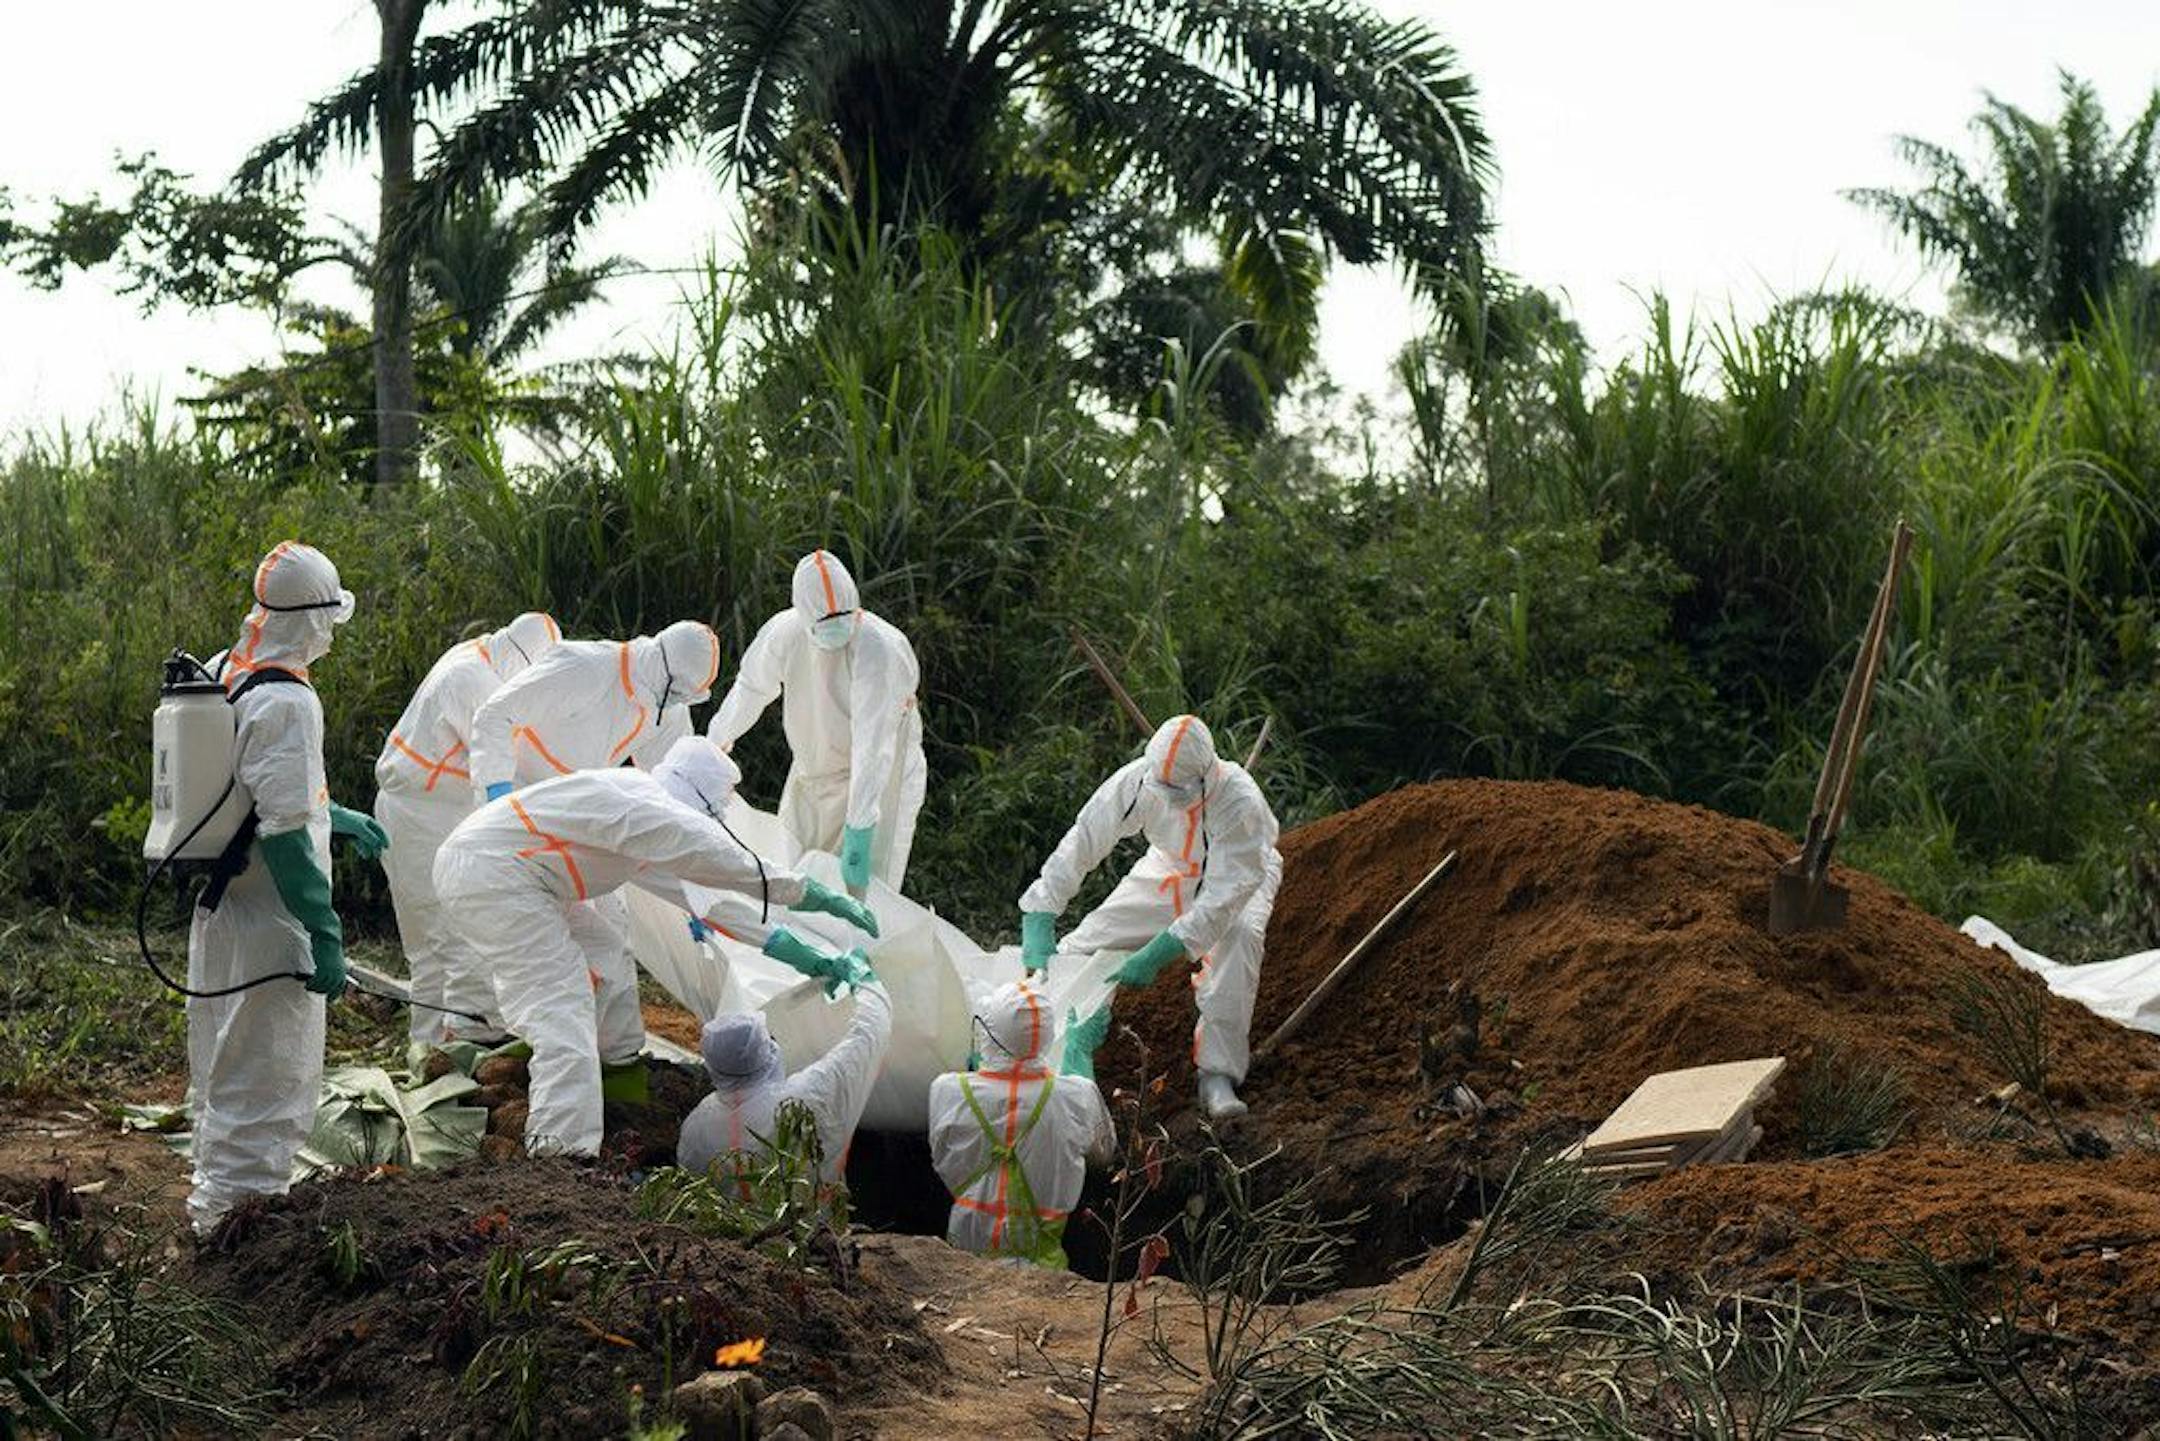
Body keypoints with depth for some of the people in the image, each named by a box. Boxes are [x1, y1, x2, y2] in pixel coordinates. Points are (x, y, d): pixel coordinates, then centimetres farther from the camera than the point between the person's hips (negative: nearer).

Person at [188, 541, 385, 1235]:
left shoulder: (219, 673, 7)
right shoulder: (286, 701, -21)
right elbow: (283, 833, -24)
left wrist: (336, 817, 30)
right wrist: (324, 933, -20)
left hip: (215, 909, 9)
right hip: (268, 919, -9)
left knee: (222, 1066, 21)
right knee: (269, 1075, 1)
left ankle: (214, 1195, 33)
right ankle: (238, 1205, 4)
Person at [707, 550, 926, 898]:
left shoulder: (878, 648, -31)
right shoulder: (783, 631, -13)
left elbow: (874, 748, -36)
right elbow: (750, 688, 9)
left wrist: (858, 835, -41)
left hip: (878, 778, -6)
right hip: (810, 773, 6)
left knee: (859, 891, -13)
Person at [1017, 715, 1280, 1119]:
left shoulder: (1241, 802, -41)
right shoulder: (1137, 780, -31)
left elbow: (1223, 897, -42)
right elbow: (1080, 844, -27)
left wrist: (1156, 954, -48)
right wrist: (1038, 926, -36)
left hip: (1241, 873, -4)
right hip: (1170, 868, 4)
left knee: (1240, 934, -36)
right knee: (1089, 938, -6)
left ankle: (1218, 1075, -29)